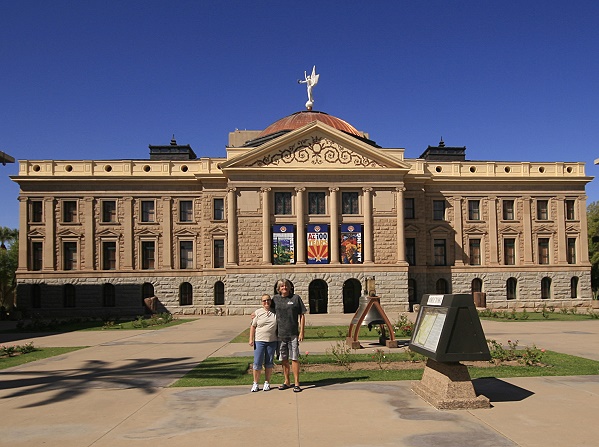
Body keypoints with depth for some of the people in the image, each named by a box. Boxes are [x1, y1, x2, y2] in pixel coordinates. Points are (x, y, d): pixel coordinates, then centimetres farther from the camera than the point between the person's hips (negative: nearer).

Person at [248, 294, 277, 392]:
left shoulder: (275, 312, 5)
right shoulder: (258, 312, 0)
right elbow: (253, 326, 2)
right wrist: (251, 339, -4)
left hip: (272, 341, 2)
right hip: (259, 341, -2)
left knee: (269, 363, 8)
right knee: (257, 363, -3)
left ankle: (267, 382, 20)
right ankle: (255, 383, 10)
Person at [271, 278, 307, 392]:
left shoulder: (296, 298, 0)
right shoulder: (275, 299, 6)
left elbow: (302, 315, 0)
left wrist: (301, 332, -5)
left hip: (293, 334, -3)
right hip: (280, 334, 3)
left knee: (294, 358, -2)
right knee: (284, 359, 11)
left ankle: (296, 383, 6)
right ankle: (287, 382, 25)